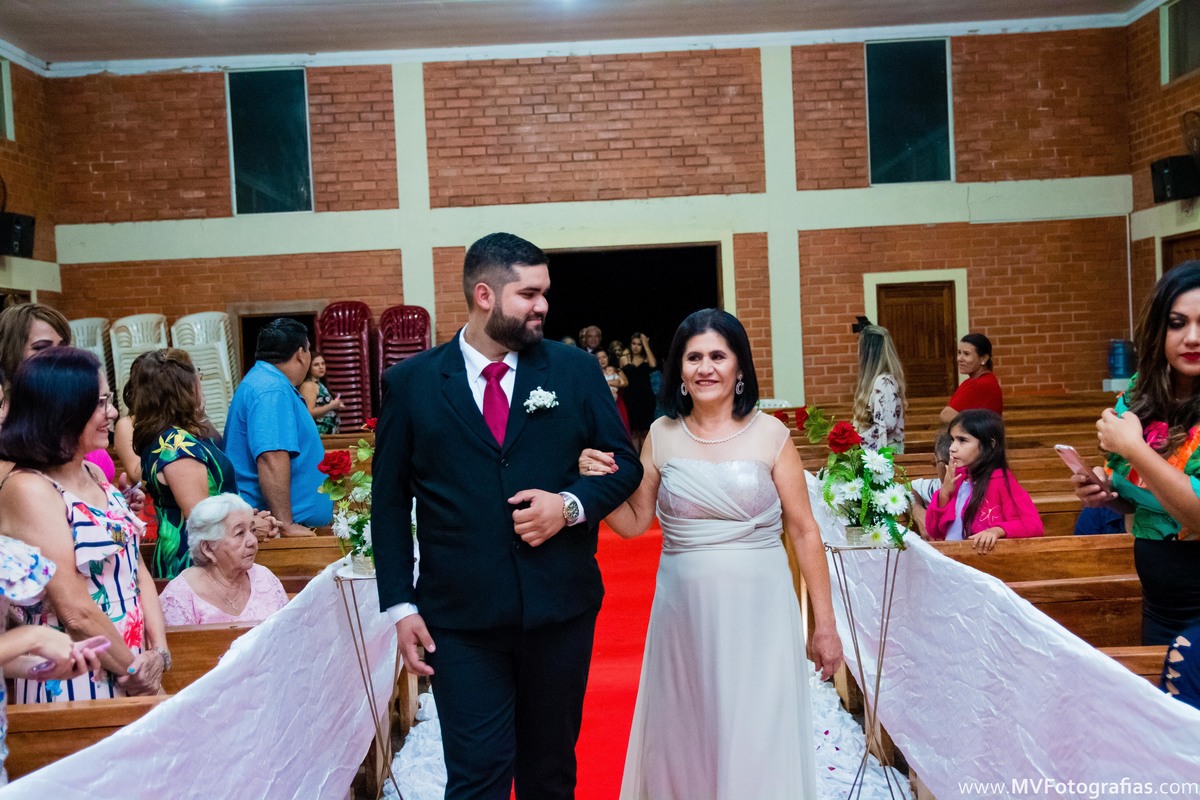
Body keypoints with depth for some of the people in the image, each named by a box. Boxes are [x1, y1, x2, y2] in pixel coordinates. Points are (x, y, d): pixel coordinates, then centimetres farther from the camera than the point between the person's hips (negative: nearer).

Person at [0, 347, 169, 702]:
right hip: (70, 686, -7)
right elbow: (76, 612, -20)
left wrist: (158, 652, -4)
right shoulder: (29, 489, -17)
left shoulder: (95, 476, 7)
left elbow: (137, 569, 7)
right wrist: (134, 669, -10)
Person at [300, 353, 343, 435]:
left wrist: (335, 406, 10)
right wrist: (331, 406, -16)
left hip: (329, 432, 10)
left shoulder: (320, 384, 18)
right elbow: (309, 413, -21)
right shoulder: (308, 385, -10)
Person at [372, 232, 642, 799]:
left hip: (561, 608, 2)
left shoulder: (575, 369, 2)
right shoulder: (409, 383, -1)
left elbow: (624, 462, 6)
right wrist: (400, 605, -3)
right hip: (461, 619, -2)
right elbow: (389, 502, 2)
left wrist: (571, 505, -13)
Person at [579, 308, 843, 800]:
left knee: (756, 740, 4)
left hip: (757, 609, -2)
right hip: (683, 611, 2)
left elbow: (804, 531, -1)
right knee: (684, 737, 14)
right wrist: (597, 482, -11)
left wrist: (824, 623, -1)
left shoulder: (770, 434, -4)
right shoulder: (661, 436, 2)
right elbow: (633, 523, 8)